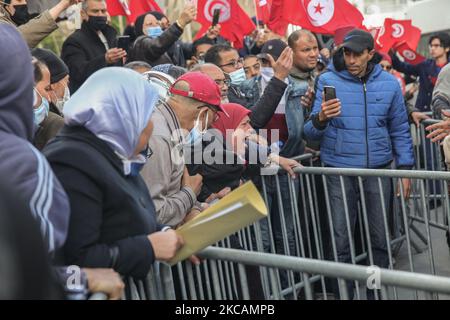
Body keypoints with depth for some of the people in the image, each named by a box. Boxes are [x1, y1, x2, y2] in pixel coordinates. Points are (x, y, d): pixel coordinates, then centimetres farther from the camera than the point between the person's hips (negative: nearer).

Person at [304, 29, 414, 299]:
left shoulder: (389, 83, 2)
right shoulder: (328, 81, -4)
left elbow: (400, 130, 10)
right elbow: (311, 133, -8)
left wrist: (405, 168, 4)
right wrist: (321, 119, -30)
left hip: (379, 169, 2)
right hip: (340, 171, -2)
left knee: (380, 237, 10)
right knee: (341, 239, 2)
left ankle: (378, 291, 28)